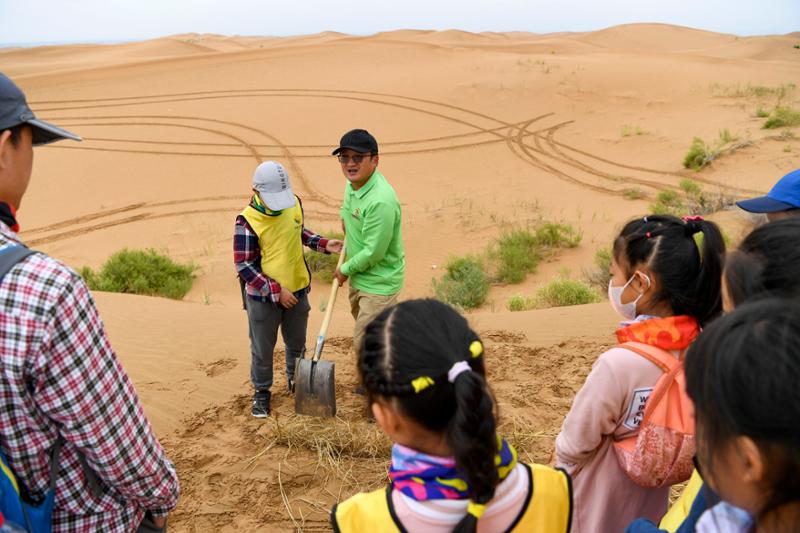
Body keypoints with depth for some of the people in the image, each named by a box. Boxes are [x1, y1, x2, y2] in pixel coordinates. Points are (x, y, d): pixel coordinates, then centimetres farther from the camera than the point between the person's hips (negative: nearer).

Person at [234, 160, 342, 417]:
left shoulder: (294, 204, -8)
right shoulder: (247, 221, -23)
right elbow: (244, 266, -19)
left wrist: (323, 244, -1)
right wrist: (276, 291, -23)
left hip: (297, 290, 4)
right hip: (263, 297, -4)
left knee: (297, 343, 22)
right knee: (262, 349, 13)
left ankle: (296, 379, 47)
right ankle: (261, 391, 36)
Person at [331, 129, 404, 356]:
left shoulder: (381, 201, -34)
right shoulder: (353, 182, -5)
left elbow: (373, 252, -28)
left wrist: (345, 269, -15)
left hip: (379, 283, -10)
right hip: (359, 275, 10)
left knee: (364, 344, -4)